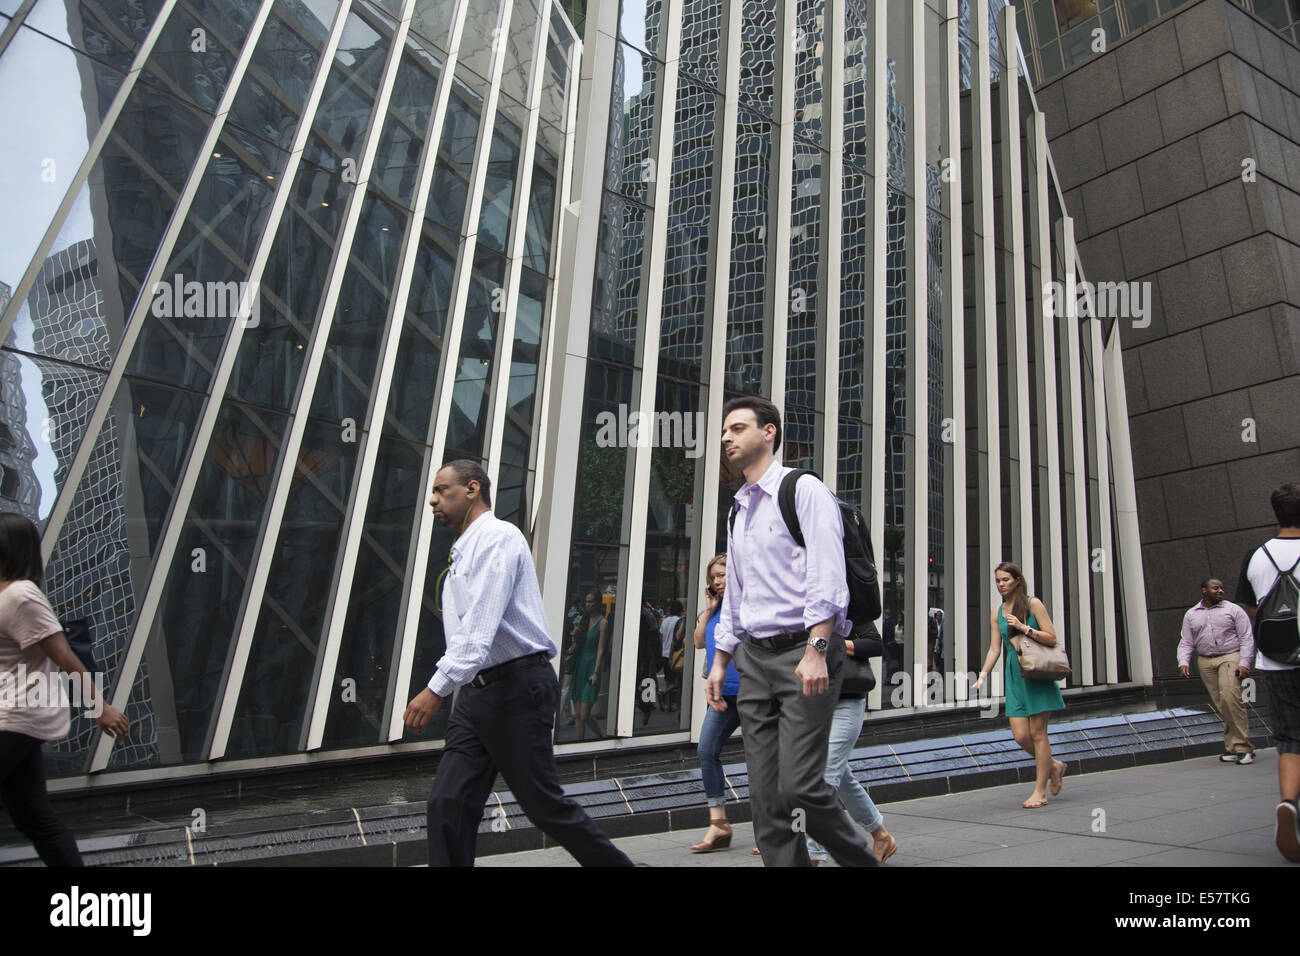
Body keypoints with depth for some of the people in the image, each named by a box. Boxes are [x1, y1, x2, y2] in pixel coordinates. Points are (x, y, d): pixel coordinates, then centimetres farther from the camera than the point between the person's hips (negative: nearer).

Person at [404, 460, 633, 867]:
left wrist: (437, 687, -28)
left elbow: (481, 624, -21)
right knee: (448, 804, -1)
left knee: (544, 803, -1)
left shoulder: (498, 536, -9)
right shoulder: (464, 551, 21)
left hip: (517, 686, -8)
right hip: (477, 691, 9)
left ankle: (615, 863, 16)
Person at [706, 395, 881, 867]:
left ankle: (865, 860, 12)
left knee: (799, 787, -11)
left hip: (803, 654, -7)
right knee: (765, 795, 4)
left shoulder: (804, 490, -3)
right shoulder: (738, 510, 20)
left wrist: (816, 650, -22)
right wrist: (720, 661, 20)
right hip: (755, 657, 7)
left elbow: (827, 579, -13)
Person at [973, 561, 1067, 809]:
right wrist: (982, 676, 0)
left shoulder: (1032, 604, -2)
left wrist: (1023, 628, -16)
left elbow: (1052, 638, -6)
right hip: (1014, 676, 5)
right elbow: (994, 649, 10)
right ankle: (1053, 765, 26)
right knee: (1020, 735, -2)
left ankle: (1040, 791, 6)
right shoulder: (997, 613, 11)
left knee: (1037, 732, -4)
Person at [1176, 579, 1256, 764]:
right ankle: (1234, 748, 7)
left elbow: (1247, 639, 1)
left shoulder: (1233, 610, 4)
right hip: (1205, 662, 3)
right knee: (1220, 705, 1)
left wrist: (1244, 663, -10)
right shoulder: (1191, 615, 13)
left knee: (1230, 697, -19)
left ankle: (1242, 746, -12)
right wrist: (1183, 662, -2)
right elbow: (1185, 643, 14)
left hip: (1230, 658, -3)